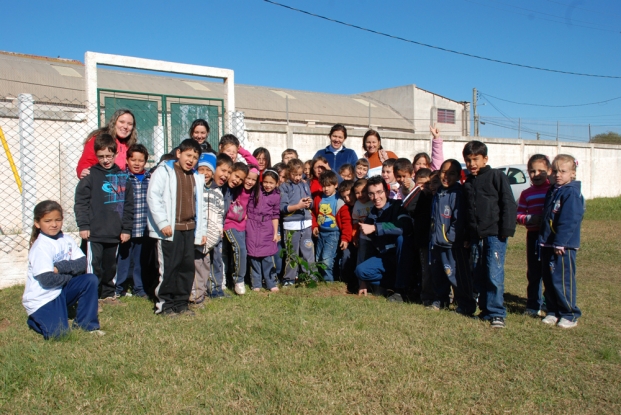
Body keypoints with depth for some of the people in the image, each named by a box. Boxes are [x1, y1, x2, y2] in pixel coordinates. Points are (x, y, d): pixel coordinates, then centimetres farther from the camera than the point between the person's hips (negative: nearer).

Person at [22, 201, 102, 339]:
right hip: (41, 299, -6)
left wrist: (61, 267, -23)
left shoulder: (67, 240, 0)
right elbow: (47, 280, -25)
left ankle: (86, 324, 0)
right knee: (58, 334, -18)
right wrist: (72, 273, -12)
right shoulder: (40, 247, -18)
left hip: (62, 291, 6)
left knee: (90, 279, -13)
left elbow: (82, 264, -10)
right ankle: (35, 319, 16)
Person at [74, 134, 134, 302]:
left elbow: (128, 205, 9)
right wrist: (83, 225, -10)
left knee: (111, 265, 14)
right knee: (94, 266, -2)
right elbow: (80, 202, -4)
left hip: (115, 233, 4)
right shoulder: (91, 175, -2)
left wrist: (126, 229, 5)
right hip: (94, 232, -3)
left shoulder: (123, 177, 7)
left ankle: (108, 294, 27)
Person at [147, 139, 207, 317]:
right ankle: (165, 304, 8)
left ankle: (181, 303, 18)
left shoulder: (196, 177, 17)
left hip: (189, 229, 6)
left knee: (187, 267, 7)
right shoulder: (164, 171, -2)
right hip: (170, 229, -6)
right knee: (169, 267, -3)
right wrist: (163, 223, -17)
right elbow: (153, 197, -11)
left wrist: (202, 231, 16)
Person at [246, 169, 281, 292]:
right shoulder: (255, 191, 0)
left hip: (267, 228, 0)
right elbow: (247, 206, 4)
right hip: (252, 226, 0)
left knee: (267, 256, -1)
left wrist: (276, 232, 5)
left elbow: (275, 216, 6)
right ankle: (256, 284, 13)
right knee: (254, 255, 3)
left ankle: (271, 283, 10)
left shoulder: (276, 196, 2)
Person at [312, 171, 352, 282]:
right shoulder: (319, 199, 3)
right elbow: (314, 213, 17)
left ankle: (328, 282, 2)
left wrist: (345, 238, -17)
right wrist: (314, 226, 1)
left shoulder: (340, 201, -13)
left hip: (333, 234, -6)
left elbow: (346, 221, -13)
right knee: (318, 260, 14)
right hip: (320, 233, 6)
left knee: (326, 260, -15)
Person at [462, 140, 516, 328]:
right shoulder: (467, 183, 15)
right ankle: (485, 310, 22)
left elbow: (509, 204, -7)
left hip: (494, 235, -6)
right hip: (476, 237, 6)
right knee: (478, 276, 9)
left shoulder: (496, 176, -3)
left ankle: (497, 313, 0)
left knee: (494, 275, -10)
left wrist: (506, 231, -13)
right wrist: (466, 237, 14)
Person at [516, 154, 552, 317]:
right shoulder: (526, 194, 10)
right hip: (533, 235, 3)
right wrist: (529, 219, -11)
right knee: (534, 273, 9)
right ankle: (533, 305, 20)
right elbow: (518, 215, 8)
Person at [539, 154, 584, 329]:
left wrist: (560, 243, -21)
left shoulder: (572, 193, -14)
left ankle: (570, 315, 9)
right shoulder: (552, 191, 14)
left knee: (562, 281, -3)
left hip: (563, 246, -9)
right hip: (548, 244, 9)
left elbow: (569, 221, -20)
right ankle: (553, 311, 23)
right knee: (548, 280, 13)